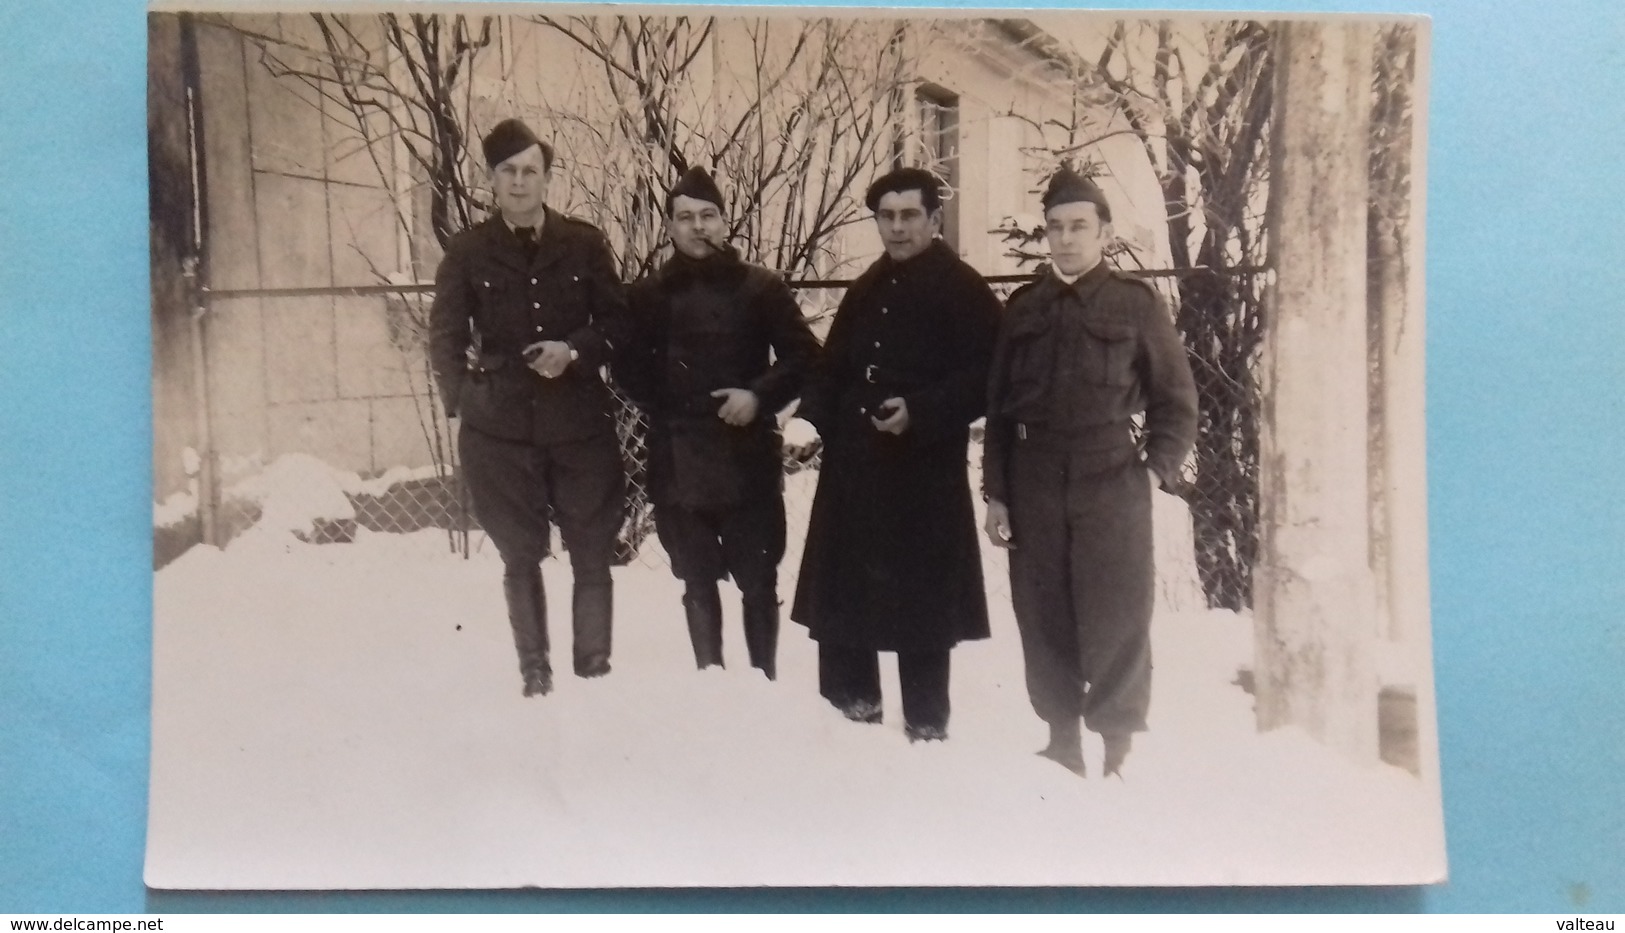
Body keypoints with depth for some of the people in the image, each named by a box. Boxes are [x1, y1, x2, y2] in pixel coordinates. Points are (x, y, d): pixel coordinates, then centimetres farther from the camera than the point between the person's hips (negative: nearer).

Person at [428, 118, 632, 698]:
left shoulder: (584, 243, 4)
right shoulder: (467, 251, 3)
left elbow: (617, 321, 4)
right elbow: (445, 335, 3)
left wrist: (575, 351, -13)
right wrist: (463, 400, -7)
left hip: (580, 422, 0)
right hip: (499, 428, 0)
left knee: (593, 553, 4)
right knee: (520, 556, 7)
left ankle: (594, 669, 16)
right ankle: (535, 675, 17)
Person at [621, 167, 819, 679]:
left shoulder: (761, 287, 1)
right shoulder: (647, 294, 5)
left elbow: (804, 356, 1)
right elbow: (629, 367, 11)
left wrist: (759, 395, -12)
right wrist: (666, 409, -1)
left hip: (748, 457, -1)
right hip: (677, 461, 1)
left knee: (758, 582, 5)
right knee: (698, 583, 11)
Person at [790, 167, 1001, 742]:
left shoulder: (963, 290, -4)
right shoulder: (867, 291, 17)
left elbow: (988, 376, -10)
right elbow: (833, 369, 20)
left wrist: (921, 413, -19)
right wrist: (812, 415, 3)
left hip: (923, 472, -6)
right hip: (853, 467, 7)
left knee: (918, 600, 0)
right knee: (840, 594, 10)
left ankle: (925, 727, 13)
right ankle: (851, 714, 25)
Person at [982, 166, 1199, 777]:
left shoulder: (1135, 303, 2)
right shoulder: (1023, 309, 10)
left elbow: (1176, 398, 5)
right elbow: (998, 406, 10)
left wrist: (1158, 469, -6)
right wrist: (996, 493, 5)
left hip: (1111, 479, -3)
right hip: (1035, 483, 3)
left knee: (1116, 618, -1)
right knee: (1044, 618, 7)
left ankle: (1119, 752, 11)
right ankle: (1062, 742, 21)